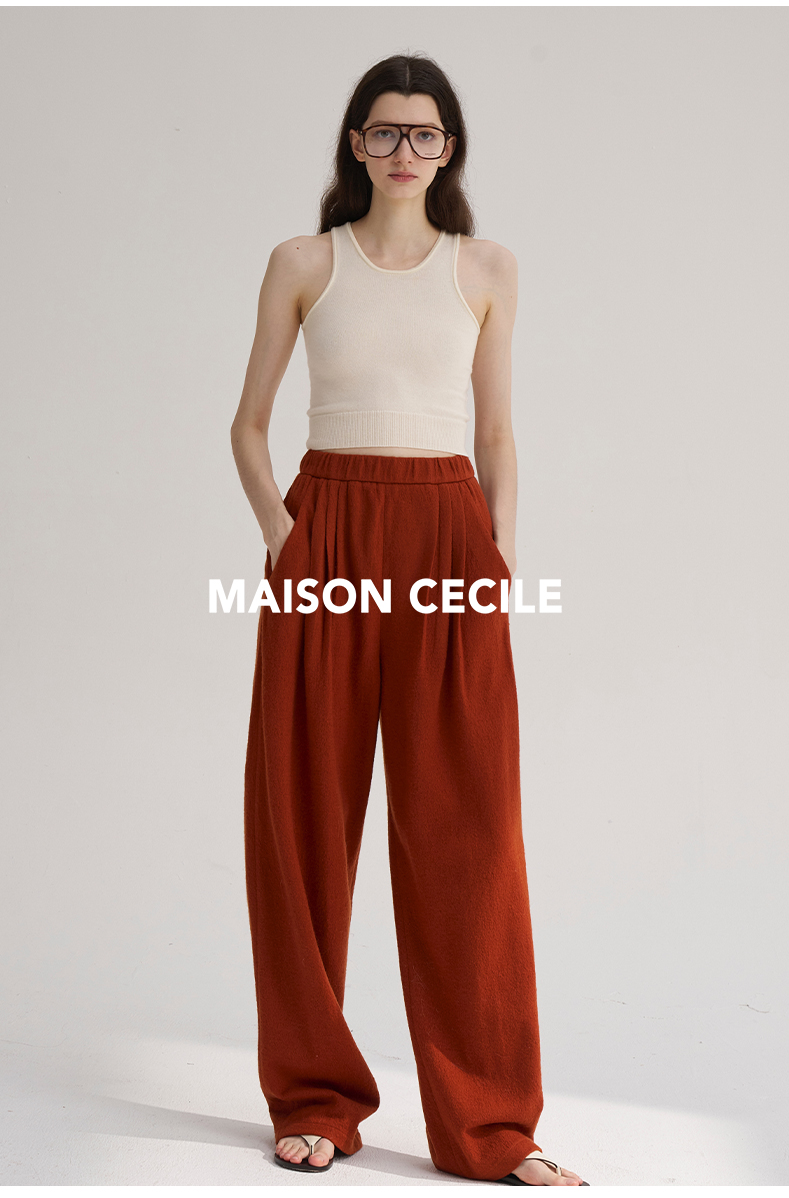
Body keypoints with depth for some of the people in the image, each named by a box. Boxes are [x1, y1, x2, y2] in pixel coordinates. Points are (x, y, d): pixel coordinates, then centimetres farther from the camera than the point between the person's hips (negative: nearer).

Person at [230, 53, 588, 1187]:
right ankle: (317, 1098, 18)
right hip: (329, 533, 0)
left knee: (464, 824, -2)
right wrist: (275, 521, -6)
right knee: (308, 818, 2)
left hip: (448, 534, 0)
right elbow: (250, 421, 10)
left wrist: (500, 550, 0)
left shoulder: (487, 269, 11)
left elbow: (497, 431, 13)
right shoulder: (304, 264, 8)